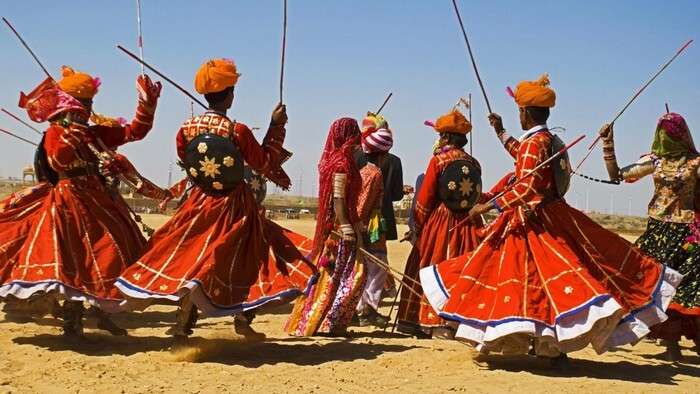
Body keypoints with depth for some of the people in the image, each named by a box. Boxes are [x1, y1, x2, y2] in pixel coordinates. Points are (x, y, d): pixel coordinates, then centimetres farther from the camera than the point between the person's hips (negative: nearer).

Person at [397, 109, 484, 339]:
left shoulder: (438, 159, -7)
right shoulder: (474, 163, 7)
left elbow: (425, 196, -7)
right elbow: (476, 196, 10)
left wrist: (418, 224, 3)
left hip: (440, 221, -4)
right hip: (468, 223, 4)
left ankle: (433, 322, 3)